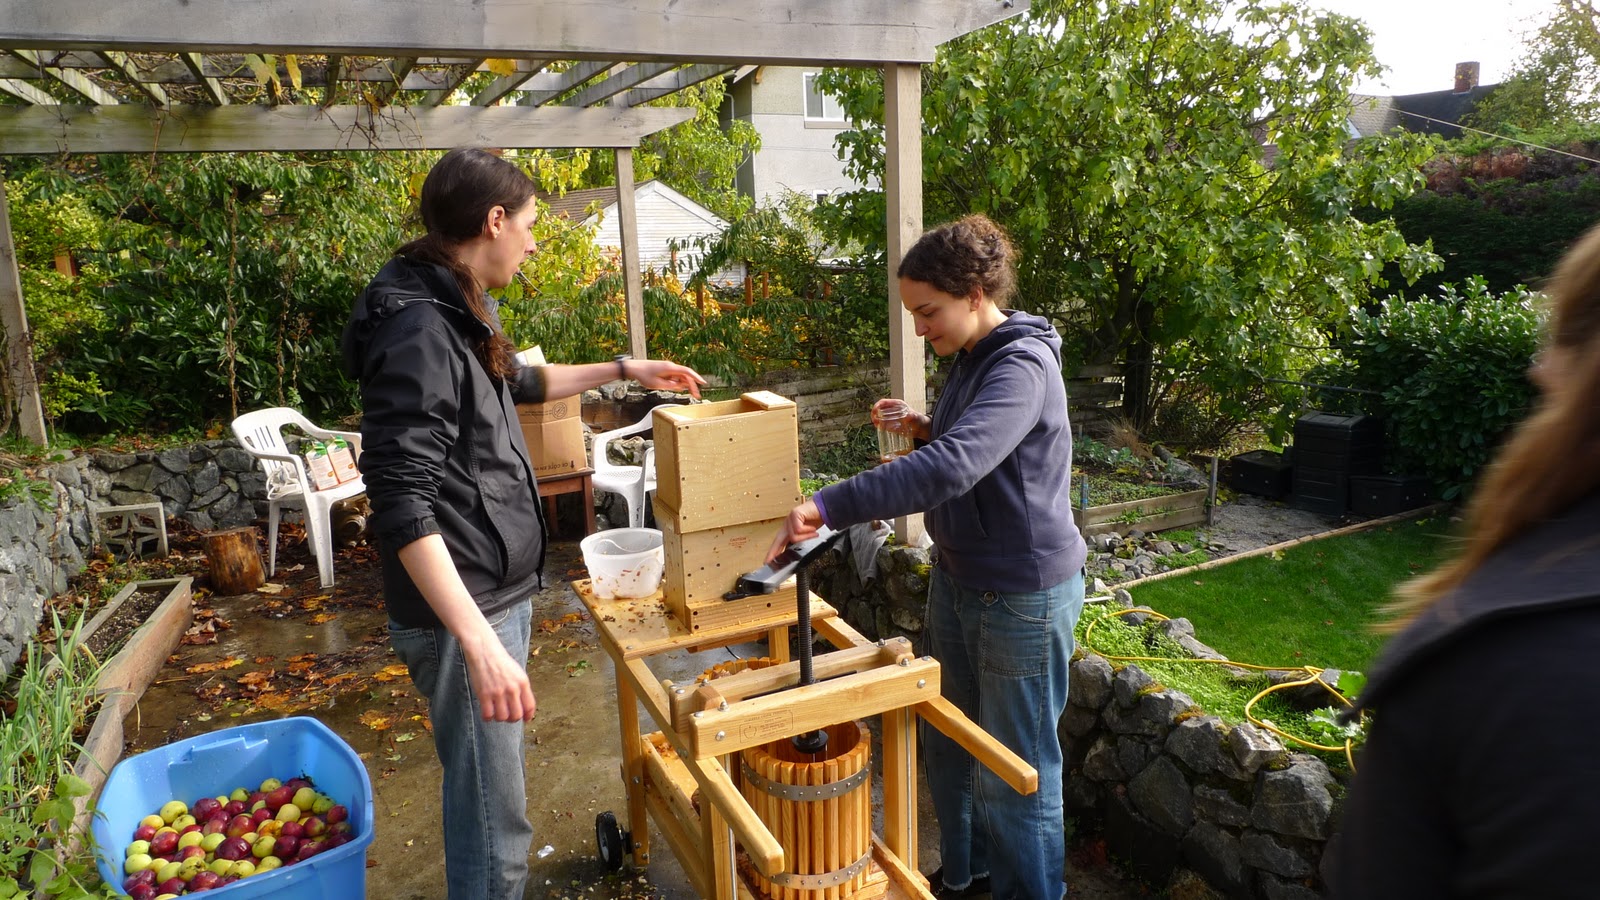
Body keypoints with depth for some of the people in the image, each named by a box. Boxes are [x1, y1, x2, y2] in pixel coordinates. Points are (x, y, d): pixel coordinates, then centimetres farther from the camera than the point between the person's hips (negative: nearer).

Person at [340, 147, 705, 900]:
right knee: (494, 821, 1)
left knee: (488, 793, 23)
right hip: (461, 609, -10)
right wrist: (480, 642, -30)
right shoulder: (417, 330, -20)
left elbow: (519, 382, 31)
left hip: (497, 592, 10)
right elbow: (403, 507, -26)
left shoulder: (457, 313, 11)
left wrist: (625, 371, 31)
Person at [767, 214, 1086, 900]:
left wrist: (827, 506, -42)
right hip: (958, 578, 9)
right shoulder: (970, 358, 7)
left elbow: (952, 469, -39)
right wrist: (927, 429, 0)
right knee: (949, 745, 22)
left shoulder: (1023, 366, -23)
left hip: (1023, 595, -9)